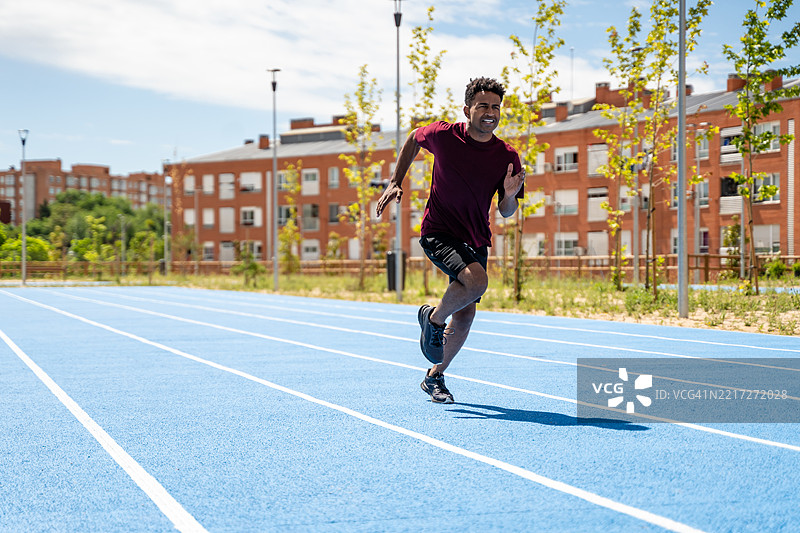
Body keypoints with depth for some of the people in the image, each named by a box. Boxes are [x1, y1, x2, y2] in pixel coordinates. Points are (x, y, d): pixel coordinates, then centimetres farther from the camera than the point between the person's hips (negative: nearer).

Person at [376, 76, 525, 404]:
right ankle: (433, 318, -1)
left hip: (476, 240, 4)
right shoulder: (443, 135, -10)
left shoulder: (507, 157, -5)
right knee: (477, 281, -30)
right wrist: (395, 183, 7)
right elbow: (413, 140, 13)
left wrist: (510, 194, -22)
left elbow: (506, 212, 1)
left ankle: (434, 377, 27)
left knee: (464, 318, 5)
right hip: (438, 232, -4)